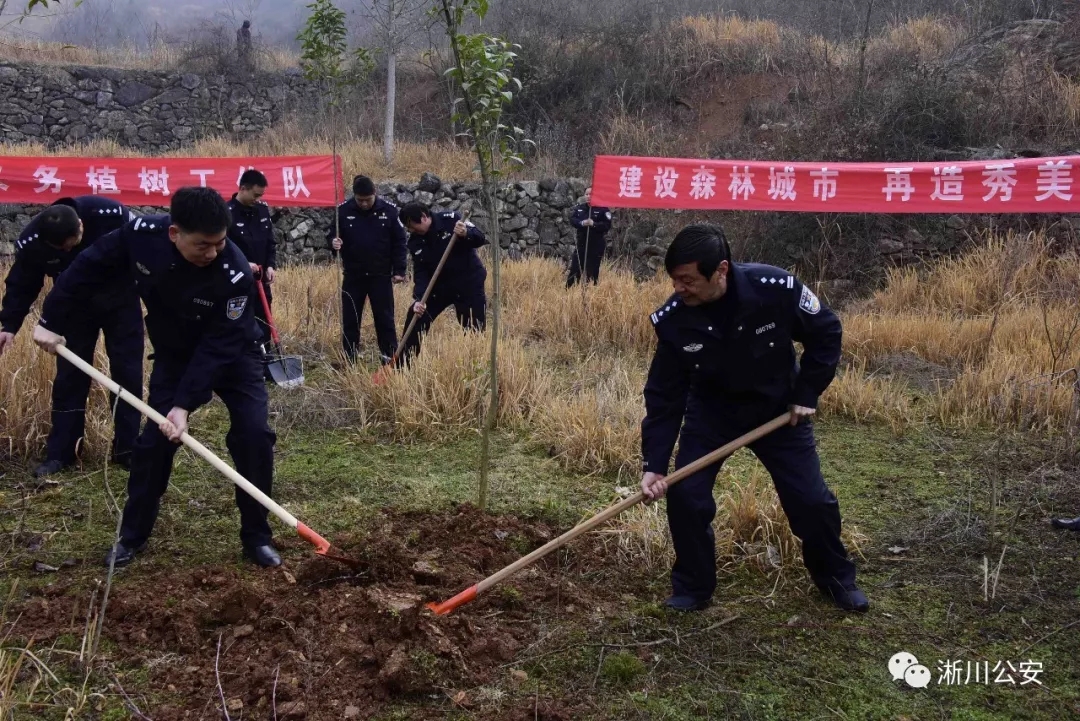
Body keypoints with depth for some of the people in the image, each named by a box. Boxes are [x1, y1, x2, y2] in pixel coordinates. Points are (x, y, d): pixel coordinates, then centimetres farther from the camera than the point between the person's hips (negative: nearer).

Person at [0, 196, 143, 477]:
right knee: (69, 375, 0)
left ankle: (127, 449, 9)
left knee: (127, 372, 0)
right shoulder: (31, 242, -26)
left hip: (120, 299, -1)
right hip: (75, 305, 1)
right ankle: (59, 453, 9)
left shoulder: (111, 215, -33)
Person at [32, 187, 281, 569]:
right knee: (154, 440, 0)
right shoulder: (140, 235, -28)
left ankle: (256, 536, 1)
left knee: (254, 435, -14)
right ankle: (132, 535, 17)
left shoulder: (235, 273, -36)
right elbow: (89, 269, -10)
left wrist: (185, 404, -35)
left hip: (233, 355, -2)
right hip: (174, 354, 3)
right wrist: (51, 320, -7)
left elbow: (218, 347, -32)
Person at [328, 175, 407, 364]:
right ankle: (348, 360, 17)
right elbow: (331, 235, 4)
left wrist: (399, 271, -4)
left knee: (385, 319, 5)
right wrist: (333, 242, -21)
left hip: (381, 276, -1)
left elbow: (399, 242, -1)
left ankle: (391, 359, 12)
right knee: (350, 320, 7)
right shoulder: (343, 211, -6)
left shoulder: (389, 210, -6)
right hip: (352, 276, 1)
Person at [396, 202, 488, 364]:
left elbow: (481, 238, -15)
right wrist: (419, 299, -22)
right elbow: (420, 272, -7)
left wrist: (466, 234, -37)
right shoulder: (415, 242, -3)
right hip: (440, 285, 5)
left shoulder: (450, 219, -17)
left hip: (469, 283, -4)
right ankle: (402, 367, 12)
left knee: (474, 330, -5)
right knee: (414, 320, 1)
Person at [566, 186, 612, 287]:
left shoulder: (603, 209, -4)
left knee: (592, 272, 2)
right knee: (574, 269, 5)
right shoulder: (579, 208, 11)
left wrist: (593, 224, -24)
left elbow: (607, 225, -12)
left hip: (596, 246, -4)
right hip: (581, 244, 4)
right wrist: (582, 223, -20)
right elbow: (572, 219, -1)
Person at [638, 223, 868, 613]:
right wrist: (654, 464, -22)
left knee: (811, 498, 3)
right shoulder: (672, 319, -25)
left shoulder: (776, 288, -31)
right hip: (711, 409, 1)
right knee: (685, 495, -11)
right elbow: (664, 395, -17)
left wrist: (806, 394, -12)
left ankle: (836, 577, 31)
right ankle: (693, 587, 12)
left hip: (778, 406, -1)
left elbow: (826, 333, -11)